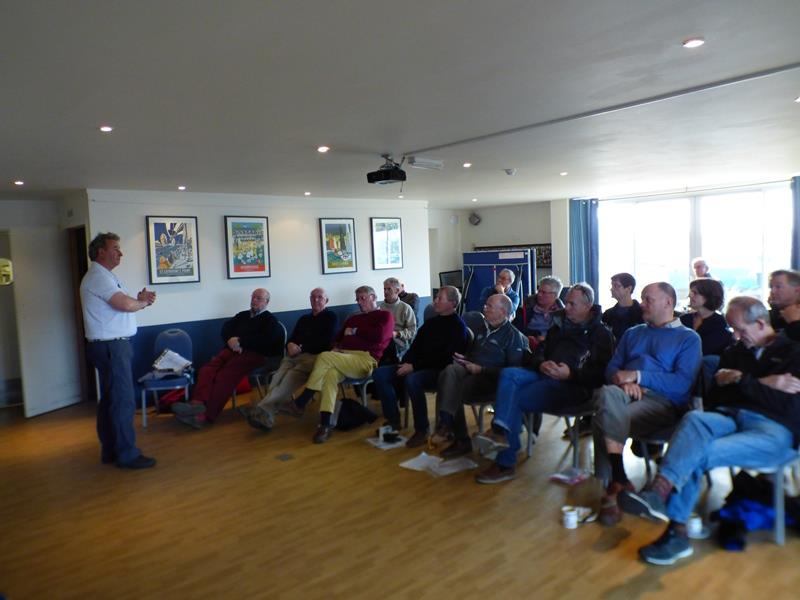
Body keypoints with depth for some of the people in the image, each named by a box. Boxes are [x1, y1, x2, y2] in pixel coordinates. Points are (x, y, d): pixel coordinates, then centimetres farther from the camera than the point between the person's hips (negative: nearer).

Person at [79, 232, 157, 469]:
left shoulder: (104, 276, 19)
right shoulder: (98, 276, -15)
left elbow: (124, 303, 17)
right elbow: (125, 304, -25)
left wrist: (139, 299, -1)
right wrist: (143, 302, -5)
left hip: (111, 346, 11)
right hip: (111, 346, -11)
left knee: (109, 399, 15)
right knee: (124, 401, -6)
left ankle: (110, 450, 24)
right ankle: (127, 454, 0)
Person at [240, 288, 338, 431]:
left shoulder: (331, 317, 13)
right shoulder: (303, 319, 31)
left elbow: (326, 342, 0)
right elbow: (291, 338, 23)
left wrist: (301, 348, -1)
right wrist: (290, 345, -1)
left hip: (316, 356, -5)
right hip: (295, 355, 5)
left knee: (293, 374, -36)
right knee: (280, 374, -30)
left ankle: (264, 407, -54)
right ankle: (266, 413, -52)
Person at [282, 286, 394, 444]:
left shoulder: (385, 315, 11)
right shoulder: (353, 318, 33)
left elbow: (379, 335, -9)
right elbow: (338, 337, 27)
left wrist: (354, 332, 2)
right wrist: (335, 347, 4)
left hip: (365, 360, -6)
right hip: (344, 358, 6)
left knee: (324, 357, -26)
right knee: (330, 373, -30)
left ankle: (300, 404, -19)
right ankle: (325, 424, -36)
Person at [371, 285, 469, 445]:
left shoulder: (457, 325, -7)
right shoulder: (431, 322, 19)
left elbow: (445, 357, -17)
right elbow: (416, 346, 17)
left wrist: (414, 366, -21)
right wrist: (406, 363, -4)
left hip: (440, 371, -8)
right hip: (419, 367, 8)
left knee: (412, 380, -38)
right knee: (380, 373, -8)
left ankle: (422, 430, -23)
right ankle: (393, 420, -2)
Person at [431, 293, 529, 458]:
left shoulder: (514, 336, -2)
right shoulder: (482, 329, 22)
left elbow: (513, 370, -11)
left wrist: (481, 369, -15)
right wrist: (464, 358, 7)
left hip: (489, 378, -6)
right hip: (471, 370, 6)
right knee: (450, 369, -28)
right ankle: (446, 425, -33)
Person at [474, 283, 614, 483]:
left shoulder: (601, 334, 5)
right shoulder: (559, 325, 25)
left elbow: (601, 373, -6)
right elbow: (538, 353, 22)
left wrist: (571, 374, -21)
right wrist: (541, 364, -2)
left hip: (572, 385, -7)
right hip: (544, 375, 7)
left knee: (515, 399, -24)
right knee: (509, 374, -23)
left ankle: (505, 464, -17)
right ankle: (500, 430, -41)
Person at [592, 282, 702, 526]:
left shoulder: (689, 338, 13)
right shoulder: (632, 333, 29)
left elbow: (683, 384, -3)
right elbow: (611, 369, 17)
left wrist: (637, 375, -10)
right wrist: (623, 380, -7)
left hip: (662, 402, -4)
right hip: (626, 395, 4)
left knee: (603, 420, -32)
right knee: (607, 394, -35)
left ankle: (613, 484, -18)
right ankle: (619, 479, -32)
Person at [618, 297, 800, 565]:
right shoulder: (734, 353, 25)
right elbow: (712, 401, 14)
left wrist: (741, 380, -4)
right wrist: (762, 385, 3)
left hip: (774, 428, -3)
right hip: (730, 417, 3)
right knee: (694, 418, -35)